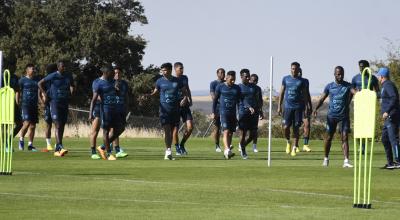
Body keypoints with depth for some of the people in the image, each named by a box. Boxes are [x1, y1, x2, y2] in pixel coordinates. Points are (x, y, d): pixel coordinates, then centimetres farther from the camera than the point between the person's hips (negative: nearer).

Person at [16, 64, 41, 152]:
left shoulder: (37, 80, 14)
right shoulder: (22, 80, 1)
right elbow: (18, 92, 1)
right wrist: (18, 103, -6)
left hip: (34, 105, 5)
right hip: (25, 104, -5)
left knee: (33, 126, 5)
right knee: (26, 123, -18)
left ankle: (30, 145, 12)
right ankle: (21, 139, 5)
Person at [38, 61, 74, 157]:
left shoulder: (68, 77, 8)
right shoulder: (53, 76, -7)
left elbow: (72, 86, 28)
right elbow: (40, 83, 1)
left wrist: (70, 94, 13)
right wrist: (44, 94, -4)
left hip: (65, 103, 6)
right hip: (55, 102, -6)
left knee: (62, 126, 8)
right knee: (58, 126, -15)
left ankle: (57, 149, 17)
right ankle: (60, 147, -24)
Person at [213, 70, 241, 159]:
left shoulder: (237, 88, 9)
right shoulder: (220, 87, 1)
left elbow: (239, 102, 14)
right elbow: (215, 99, 7)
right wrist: (213, 112, 4)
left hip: (233, 113, 4)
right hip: (223, 112, -4)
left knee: (230, 133, 6)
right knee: (226, 131, -18)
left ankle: (226, 152, 17)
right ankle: (227, 150, -30)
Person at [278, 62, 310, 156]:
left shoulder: (301, 81, 5)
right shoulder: (286, 79, 7)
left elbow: (305, 95, 8)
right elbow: (282, 93, 11)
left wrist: (306, 107, 1)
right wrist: (279, 106, 7)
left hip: (298, 107, 0)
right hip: (288, 106, 0)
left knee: (296, 128, -1)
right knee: (286, 127, -9)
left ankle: (294, 148, 6)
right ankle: (288, 142, 19)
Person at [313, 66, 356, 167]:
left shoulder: (347, 86, 1)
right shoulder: (329, 86, 4)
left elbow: (355, 92, -17)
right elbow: (322, 99, 4)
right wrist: (316, 108, -12)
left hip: (344, 115, -1)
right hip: (332, 115, 1)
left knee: (345, 137, -7)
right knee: (328, 137, 7)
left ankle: (346, 161, -11)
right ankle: (326, 158, 24)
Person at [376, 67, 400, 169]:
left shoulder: (388, 85, -10)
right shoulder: (385, 86, 20)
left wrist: (387, 111, -29)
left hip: (392, 116, -11)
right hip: (388, 118, 11)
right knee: (385, 139, 14)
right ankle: (390, 163, 17)